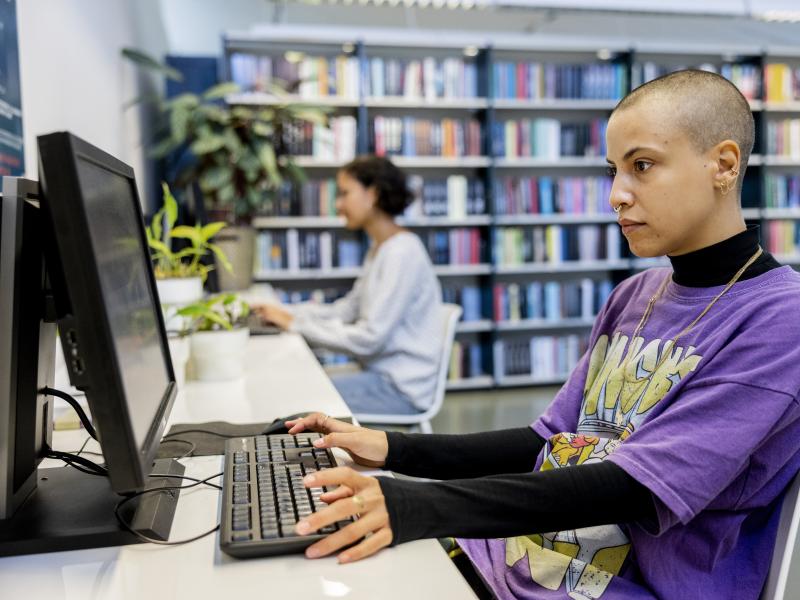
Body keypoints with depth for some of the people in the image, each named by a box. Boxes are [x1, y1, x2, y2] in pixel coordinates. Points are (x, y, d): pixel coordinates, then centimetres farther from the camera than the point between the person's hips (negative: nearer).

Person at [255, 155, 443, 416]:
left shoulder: (402, 252, -20)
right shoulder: (380, 248, 11)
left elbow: (368, 338, -22)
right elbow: (347, 310, 12)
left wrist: (296, 324, -15)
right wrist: (284, 312, 1)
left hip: (400, 388, -9)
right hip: (383, 373, 9)